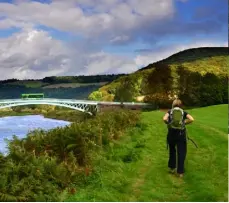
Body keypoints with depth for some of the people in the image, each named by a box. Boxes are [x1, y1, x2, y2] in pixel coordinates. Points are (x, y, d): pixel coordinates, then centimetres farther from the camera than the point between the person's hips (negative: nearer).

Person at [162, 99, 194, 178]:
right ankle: (180, 172, 8)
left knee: (172, 151, 22)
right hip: (181, 134, -1)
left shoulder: (170, 111, 3)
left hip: (171, 133, 1)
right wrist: (184, 123, 3)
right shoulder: (183, 112, 4)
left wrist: (168, 123, 4)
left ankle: (172, 168, 28)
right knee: (181, 153, 6)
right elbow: (192, 119, -11)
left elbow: (164, 119, -15)